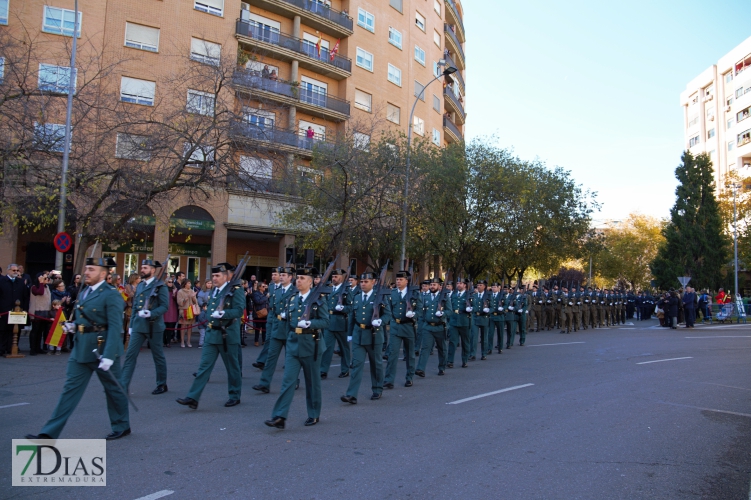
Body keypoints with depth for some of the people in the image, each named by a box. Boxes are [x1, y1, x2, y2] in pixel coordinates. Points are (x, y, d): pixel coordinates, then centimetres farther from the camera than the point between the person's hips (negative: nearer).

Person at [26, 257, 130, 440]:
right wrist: (74, 326, 3)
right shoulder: (84, 292, 12)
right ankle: (50, 433, 10)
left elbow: (115, 327, -21)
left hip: (102, 349, -7)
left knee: (113, 389, 8)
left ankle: (122, 427, 25)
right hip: (81, 349, 8)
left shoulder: (111, 295, -15)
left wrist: (108, 356, -27)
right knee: (70, 388, 7)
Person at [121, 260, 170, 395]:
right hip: (138, 326, 6)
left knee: (158, 356, 7)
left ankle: (162, 385, 20)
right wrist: (131, 324, 15)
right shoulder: (139, 285, 12)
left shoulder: (160, 286, -7)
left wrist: (151, 314, -28)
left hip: (154, 326, -6)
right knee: (130, 355, 0)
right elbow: (135, 306, 16)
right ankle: (123, 386, 2)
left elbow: (165, 306, -13)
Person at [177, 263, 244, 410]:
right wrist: (208, 314, 10)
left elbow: (239, 310, -19)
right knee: (204, 366, 2)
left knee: (232, 367, 8)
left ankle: (235, 396, 22)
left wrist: (223, 314, -30)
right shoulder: (214, 291, 13)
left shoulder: (235, 291, -10)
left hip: (228, 335, -6)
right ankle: (193, 398, 1)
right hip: (211, 334, 6)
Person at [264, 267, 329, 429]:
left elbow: (325, 322, -9)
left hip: (311, 345, -3)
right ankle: (279, 417, -6)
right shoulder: (292, 299, 9)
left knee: (313, 382, 9)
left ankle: (314, 415, 23)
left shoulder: (318, 299, -5)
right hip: (293, 344, 3)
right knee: (288, 380, -4)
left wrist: (309, 323, -23)